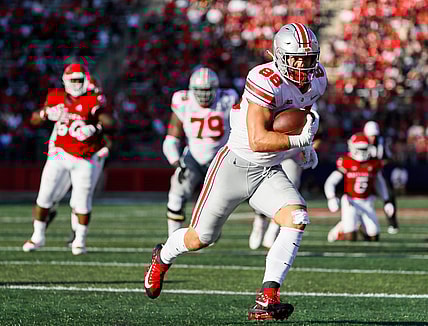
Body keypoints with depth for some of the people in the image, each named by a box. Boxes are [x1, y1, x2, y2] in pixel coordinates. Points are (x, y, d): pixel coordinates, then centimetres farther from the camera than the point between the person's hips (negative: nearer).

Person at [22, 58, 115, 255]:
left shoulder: (94, 100, -9)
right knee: (45, 195, 1)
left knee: (82, 200, -2)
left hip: (86, 159, -3)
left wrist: (94, 128, -36)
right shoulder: (56, 98, 3)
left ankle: (80, 240, 16)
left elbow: (109, 124, -18)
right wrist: (47, 114, -15)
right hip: (60, 154, 3)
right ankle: (38, 236, 17)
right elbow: (34, 120, 6)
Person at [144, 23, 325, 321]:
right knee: (201, 238, 5)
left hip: (269, 173, 6)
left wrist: (307, 145, 21)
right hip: (235, 165, -6)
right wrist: (300, 139, -31)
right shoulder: (265, 81, -26)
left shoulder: (317, 79, 0)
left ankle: (267, 300, -24)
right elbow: (257, 140, -30)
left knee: (297, 218, -22)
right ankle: (163, 258, 41)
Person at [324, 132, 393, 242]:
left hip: (367, 203, 3)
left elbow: (380, 182, 18)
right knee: (350, 238, -16)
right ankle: (339, 231, 19)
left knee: (373, 238, -1)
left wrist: (386, 201, 12)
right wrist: (331, 199, -29)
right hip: (350, 202, -3)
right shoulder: (346, 162, -10)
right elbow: (330, 183, -12)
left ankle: (361, 226, 31)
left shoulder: (374, 163, 0)